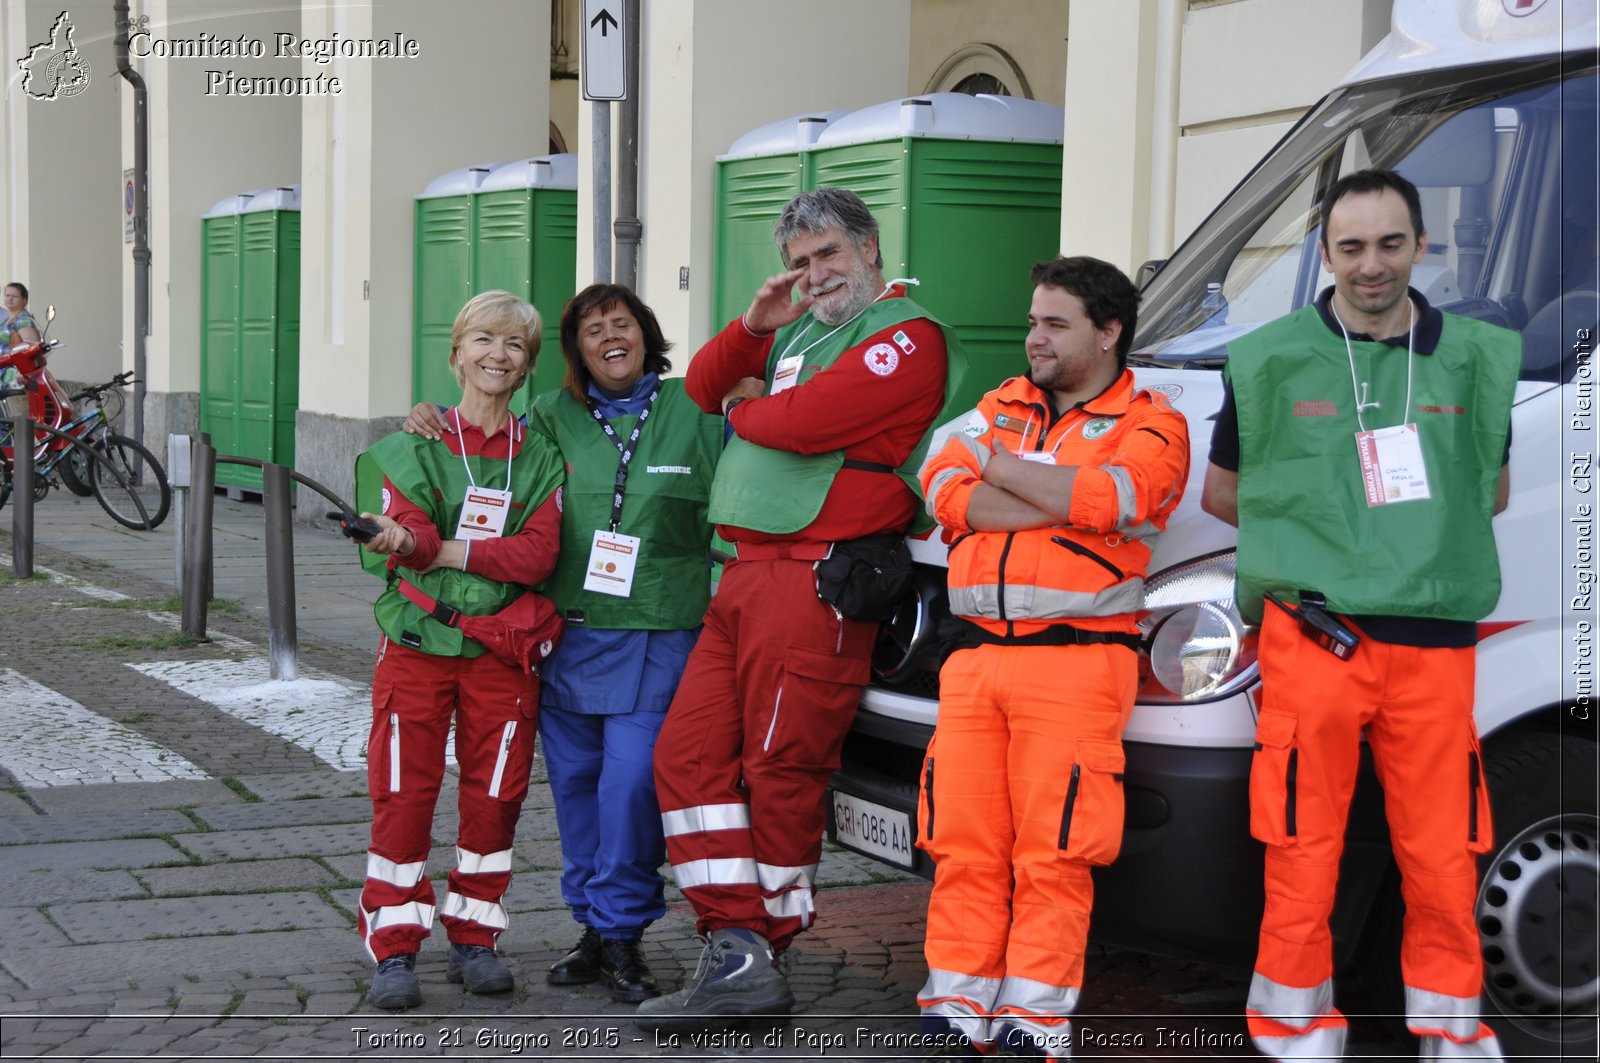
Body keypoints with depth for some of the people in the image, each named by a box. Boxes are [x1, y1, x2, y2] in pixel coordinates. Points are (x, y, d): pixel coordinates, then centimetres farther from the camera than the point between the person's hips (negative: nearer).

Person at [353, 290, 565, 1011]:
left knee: (494, 796, 4)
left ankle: (473, 939, 19)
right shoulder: (415, 449, 4)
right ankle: (393, 950, 6)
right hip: (417, 645, -1)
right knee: (403, 795, -2)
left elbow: (538, 554, -8)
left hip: (501, 650, 1)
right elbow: (409, 536, -11)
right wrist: (405, 541, -35)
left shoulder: (541, 459, 6)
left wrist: (443, 549, -15)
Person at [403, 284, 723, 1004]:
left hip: (655, 640, -3)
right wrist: (431, 425, 7)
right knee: (575, 783, 8)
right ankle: (594, 927, 22)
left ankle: (621, 933, 2)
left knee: (631, 785, -12)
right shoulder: (553, 418, 10)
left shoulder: (696, 413, 3)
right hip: (567, 634, 4)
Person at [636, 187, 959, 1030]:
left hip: (815, 586, -9)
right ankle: (736, 948, 2)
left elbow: (800, 420, -17)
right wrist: (752, 325, 5)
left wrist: (744, 407, 5)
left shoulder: (905, 337, -6)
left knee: (780, 772, -4)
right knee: (690, 754, 1)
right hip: (742, 579, 9)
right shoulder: (798, 330, 23)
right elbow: (704, 388, 22)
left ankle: (761, 952, 7)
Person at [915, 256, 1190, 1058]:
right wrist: (1070, 502, -7)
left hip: (1075, 661, -4)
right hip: (973, 655, 5)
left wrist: (999, 467, -2)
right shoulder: (1001, 405, 19)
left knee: (1051, 855, -6)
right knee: (963, 847, 3)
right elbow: (947, 494, 2)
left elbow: (1108, 496, -16)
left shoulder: (1150, 425, 5)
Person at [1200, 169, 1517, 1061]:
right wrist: (1314, 535, 7)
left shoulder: (1477, 357, 8)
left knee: (1445, 850, 3)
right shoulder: (1270, 360, 3)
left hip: (1435, 642, 2)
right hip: (1314, 636, -1)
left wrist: (1420, 531, 8)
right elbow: (1223, 494, 13)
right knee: (1305, 844, 0)